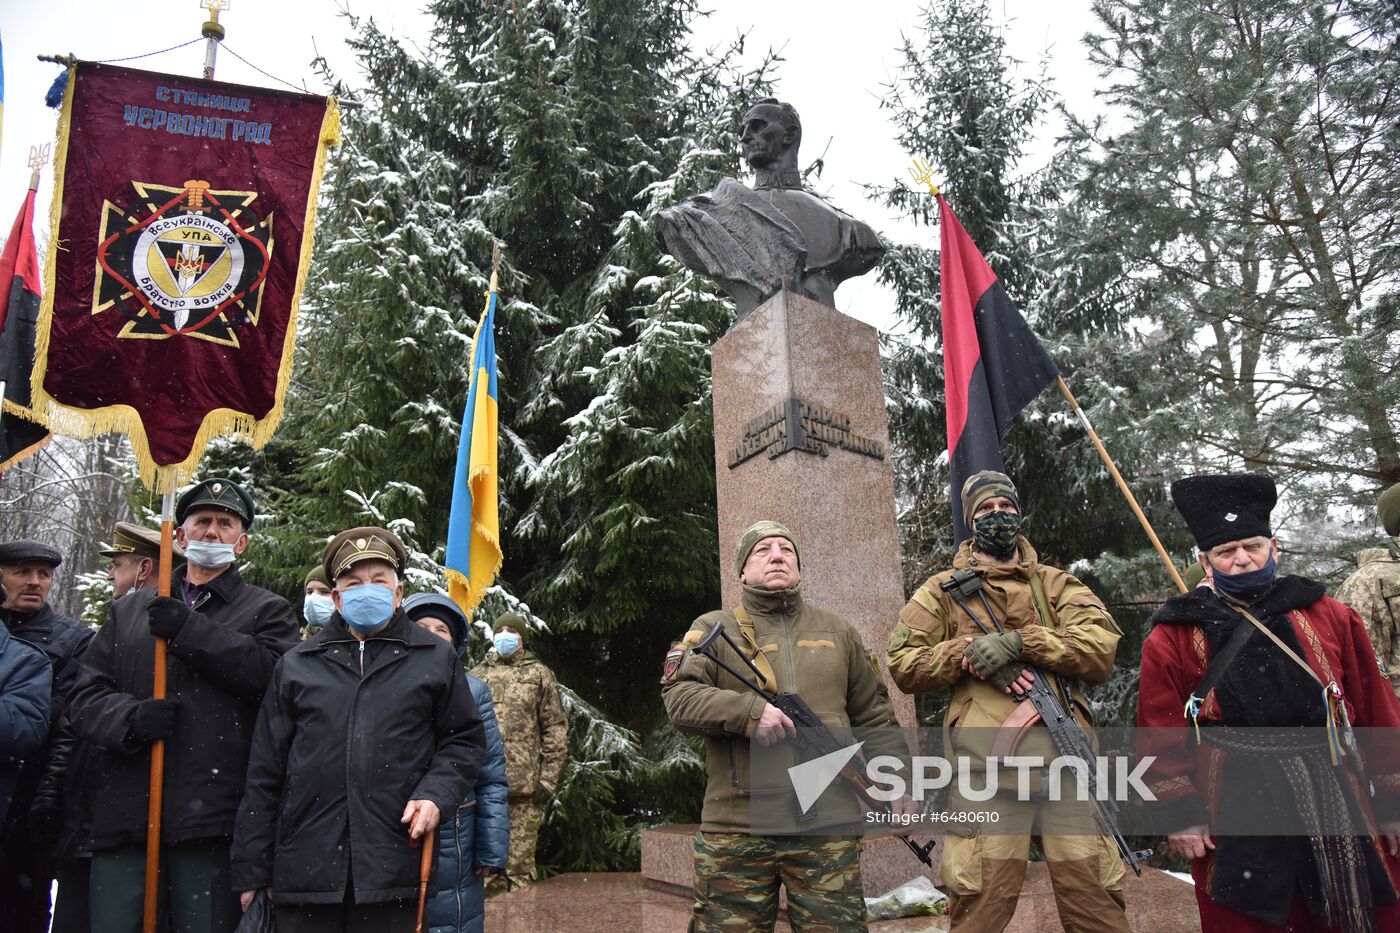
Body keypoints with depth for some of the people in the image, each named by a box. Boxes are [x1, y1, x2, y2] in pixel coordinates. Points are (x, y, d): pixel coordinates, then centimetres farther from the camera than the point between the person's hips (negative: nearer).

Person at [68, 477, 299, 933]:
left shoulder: (267, 610, 9)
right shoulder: (129, 610, 21)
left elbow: (275, 671, -11)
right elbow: (87, 698, 13)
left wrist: (191, 630, -11)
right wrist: (129, 718, -8)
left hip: (208, 822, -3)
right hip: (123, 818, 3)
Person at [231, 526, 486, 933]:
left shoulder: (437, 659, 7)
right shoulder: (297, 664, 10)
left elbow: (465, 741, 10)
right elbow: (265, 773, 10)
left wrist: (434, 794, -8)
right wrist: (252, 869, 8)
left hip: (394, 869, -1)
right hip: (304, 868, 1)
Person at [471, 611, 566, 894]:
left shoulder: (539, 674, 8)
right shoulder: (476, 675, 15)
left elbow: (555, 729, 4)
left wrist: (548, 779, -4)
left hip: (525, 786, -2)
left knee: (520, 864, 1)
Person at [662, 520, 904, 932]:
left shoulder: (837, 631, 16)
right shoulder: (712, 629, 7)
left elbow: (874, 718, 17)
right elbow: (678, 697, -7)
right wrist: (749, 711, -20)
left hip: (827, 824, 2)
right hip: (736, 827, -1)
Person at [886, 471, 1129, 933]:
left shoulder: (1056, 584, 16)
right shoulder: (943, 590, 13)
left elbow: (1101, 647, -1)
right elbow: (903, 664, 6)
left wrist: (1018, 642, -13)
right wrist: (967, 653, -9)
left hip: (1066, 756, 2)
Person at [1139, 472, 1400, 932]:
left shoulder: (1331, 617, 5)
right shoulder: (1173, 638, -1)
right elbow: (1163, 737, -2)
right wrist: (1179, 814, -6)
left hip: (1338, 805, 3)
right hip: (1235, 824, -2)